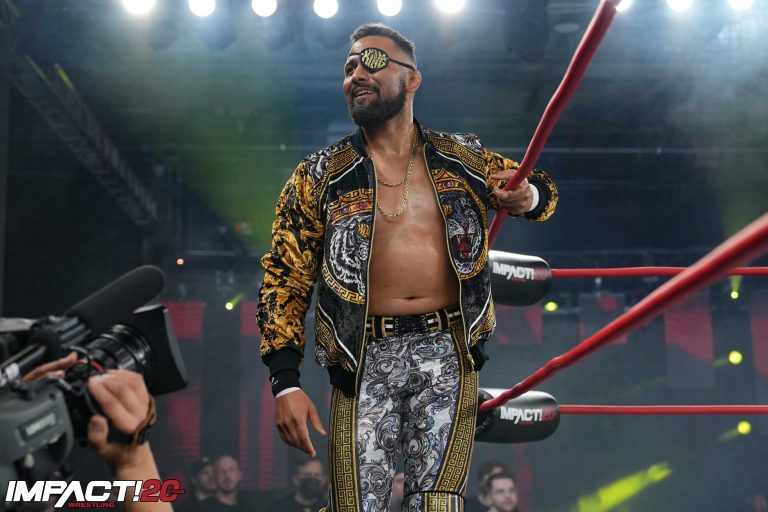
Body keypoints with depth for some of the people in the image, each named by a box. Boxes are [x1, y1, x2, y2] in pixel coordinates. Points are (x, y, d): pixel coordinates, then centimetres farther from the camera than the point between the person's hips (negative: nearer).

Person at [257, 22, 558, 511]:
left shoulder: (463, 158, 8)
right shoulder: (319, 176, 4)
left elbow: (540, 187, 23)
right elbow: (285, 281, 4)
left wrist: (529, 195, -4)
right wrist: (286, 382, -6)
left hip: (448, 352, 0)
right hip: (366, 359, 0)